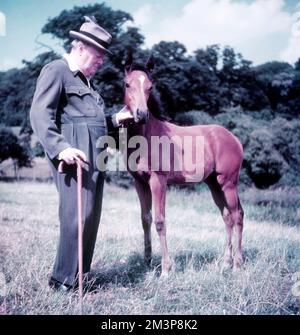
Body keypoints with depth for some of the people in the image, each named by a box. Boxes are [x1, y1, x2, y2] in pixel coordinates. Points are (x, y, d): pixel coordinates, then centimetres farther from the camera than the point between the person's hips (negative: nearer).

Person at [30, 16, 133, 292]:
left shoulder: (85, 80, 26)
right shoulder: (56, 70, -1)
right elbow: (40, 115, -13)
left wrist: (115, 119, 16)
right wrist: (60, 148, -25)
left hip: (95, 156, 9)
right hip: (73, 153, -9)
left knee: (92, 215, 9)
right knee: (77, 214, -13)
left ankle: (80, 274, 19)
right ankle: (63, 280, -4)